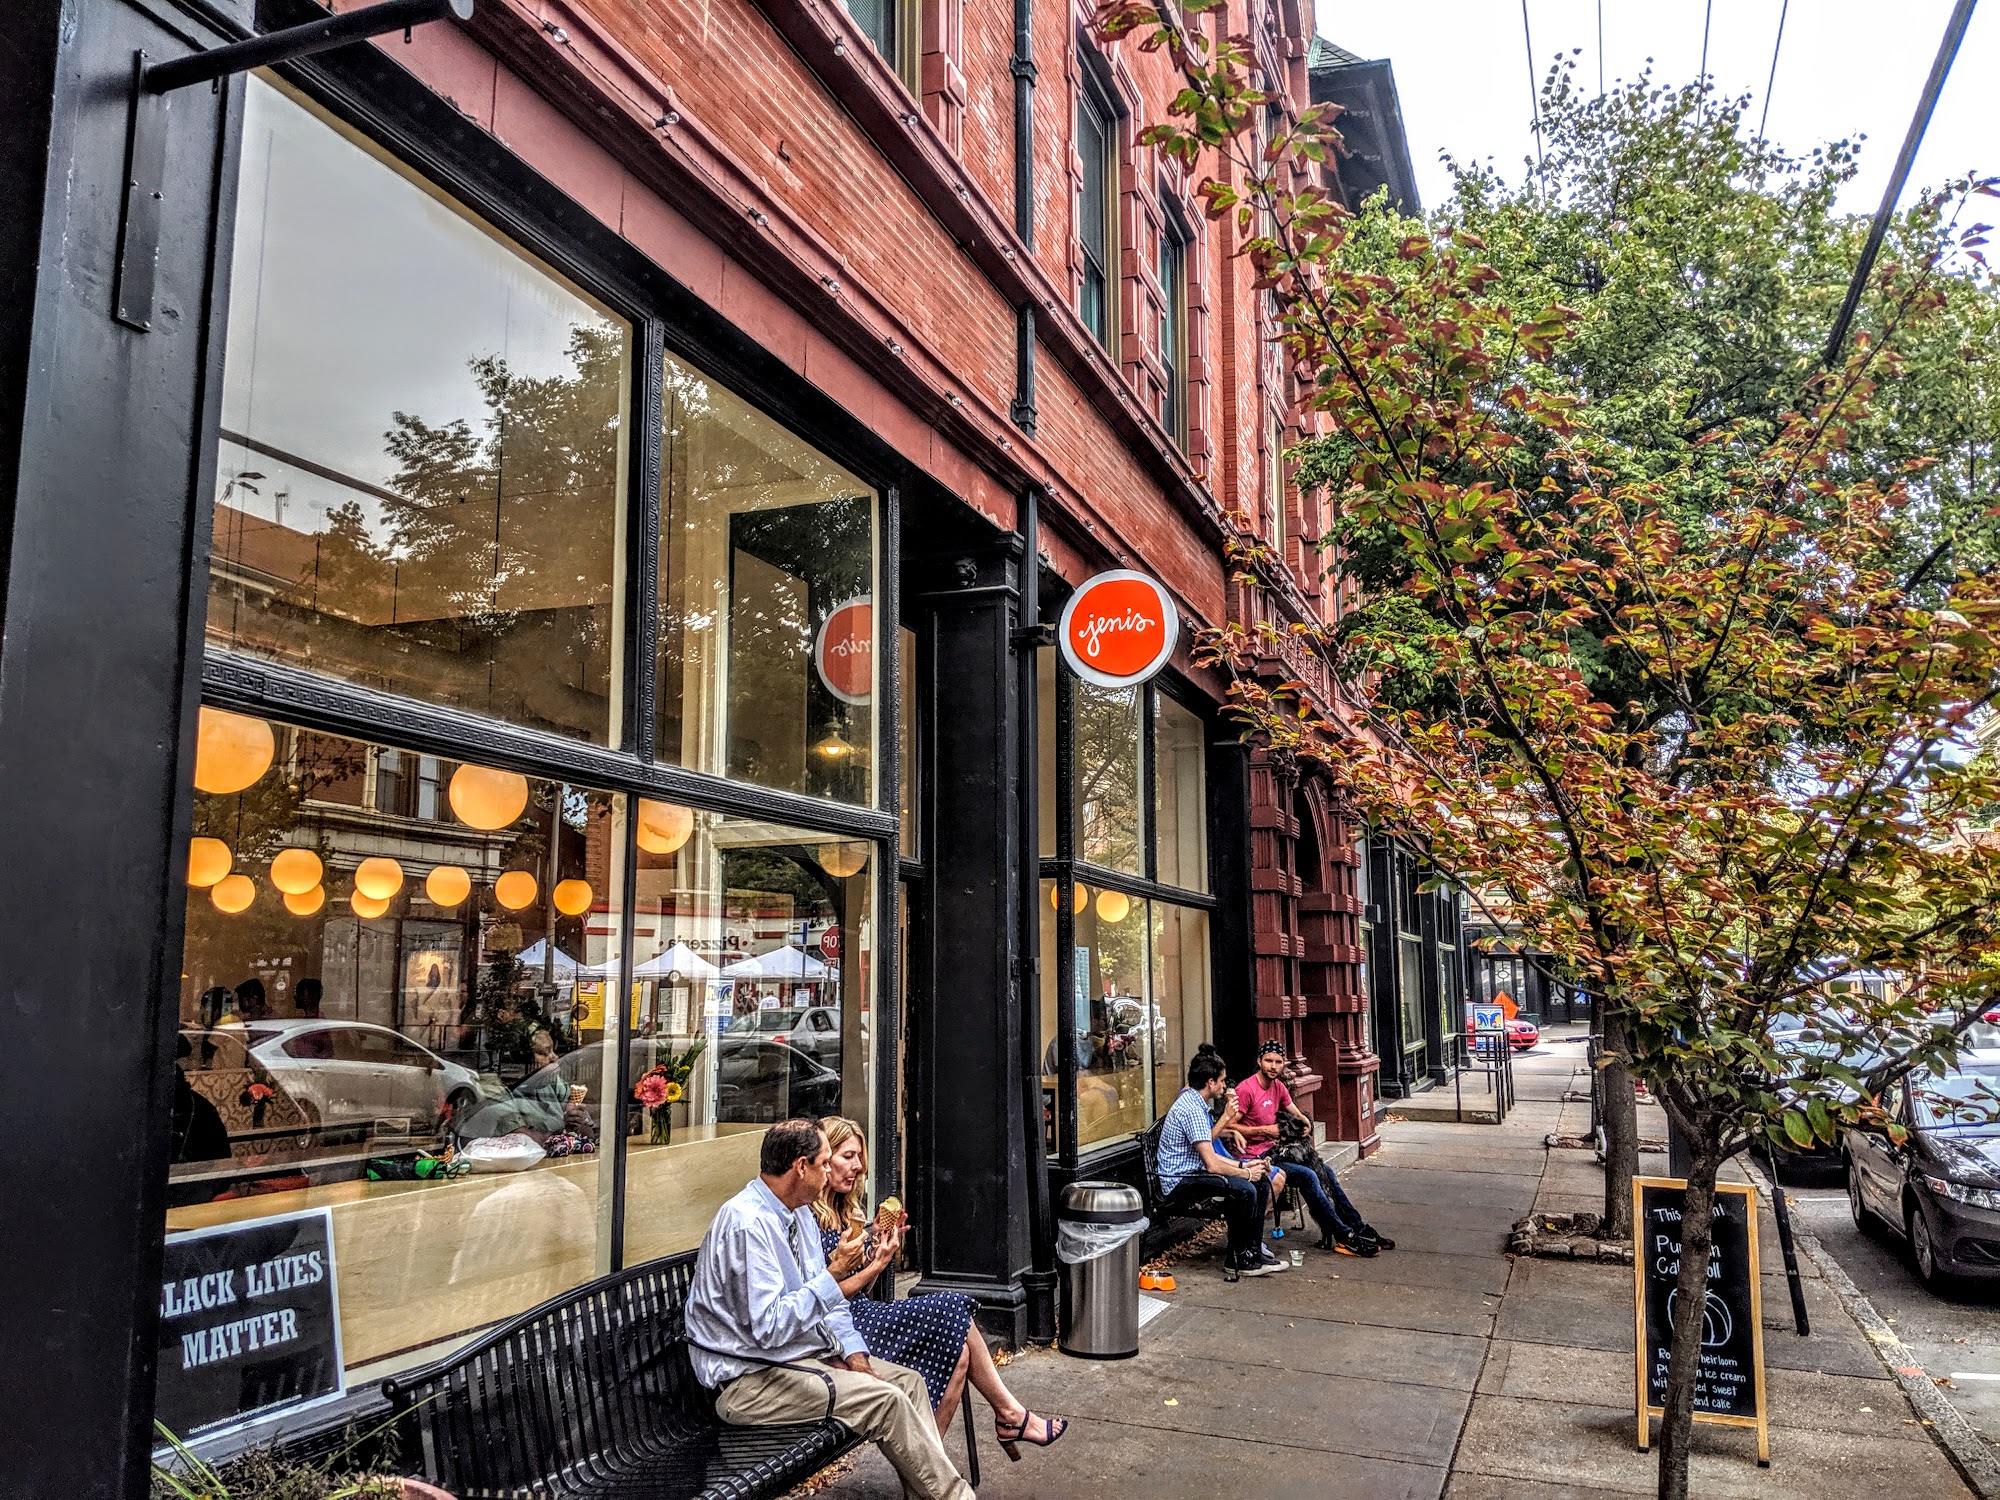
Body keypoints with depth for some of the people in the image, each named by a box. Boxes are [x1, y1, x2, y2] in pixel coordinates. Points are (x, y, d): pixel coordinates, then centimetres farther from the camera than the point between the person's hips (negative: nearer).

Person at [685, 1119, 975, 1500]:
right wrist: (836, 1272, -25)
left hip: (805, 1353, 10)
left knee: (908, 1381, 2)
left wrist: (856, 1358, -2)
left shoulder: (799, 1214, 7)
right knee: (886, 1400, -18)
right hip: (751, 1380, -10)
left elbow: (826, 1301, 13)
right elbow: (769, 1328, -29)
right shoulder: (748, 1223, -24)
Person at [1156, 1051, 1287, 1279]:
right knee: (1244, 1189, -29)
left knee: (1262, 1182, 5)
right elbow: (1212, 1164, -24)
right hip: (1180, 1182, -11)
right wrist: (1246, 1173, -10)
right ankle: (1237, 1261, -15)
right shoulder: (1192, 1110, -21)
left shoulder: (1196, 1104, 14)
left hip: (1193, 1174, 11)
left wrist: (1243, 1165, 8)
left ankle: (1253, 1250, 9)